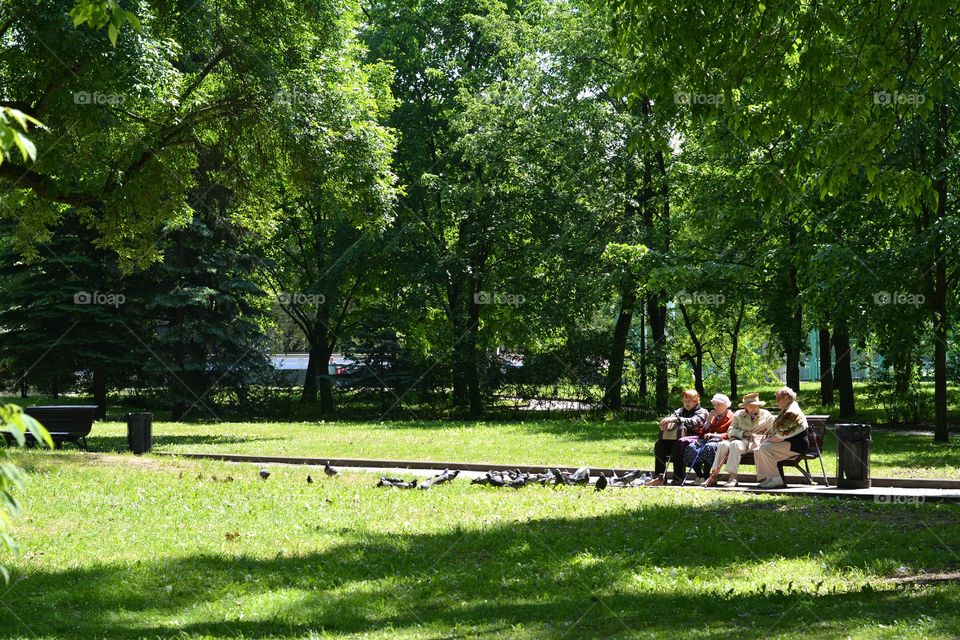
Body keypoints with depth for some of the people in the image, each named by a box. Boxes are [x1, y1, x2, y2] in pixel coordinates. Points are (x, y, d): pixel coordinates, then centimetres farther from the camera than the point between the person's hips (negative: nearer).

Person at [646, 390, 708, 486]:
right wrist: (664, 423, -15)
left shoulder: (702, 412, 6)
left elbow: (693, 422, -15)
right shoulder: (680, 411, 25)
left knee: (678, 445, -36)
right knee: (659, 444, -21)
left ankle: (678, 478, -32)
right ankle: (660, 477, -24)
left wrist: (675, 419, -27)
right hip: (676, 438, 6)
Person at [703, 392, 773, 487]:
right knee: (723, 444, -29)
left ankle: (732, 477, -38)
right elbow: (730, 431, 9)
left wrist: (757, 436, -7)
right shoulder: (738, 415, 19)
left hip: (755, 443, -4)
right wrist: (744, 433, -9)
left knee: (735, 444, -35)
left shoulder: (766, 415, 14)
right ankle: (713, 475, -32)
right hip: (739, 439, 4)